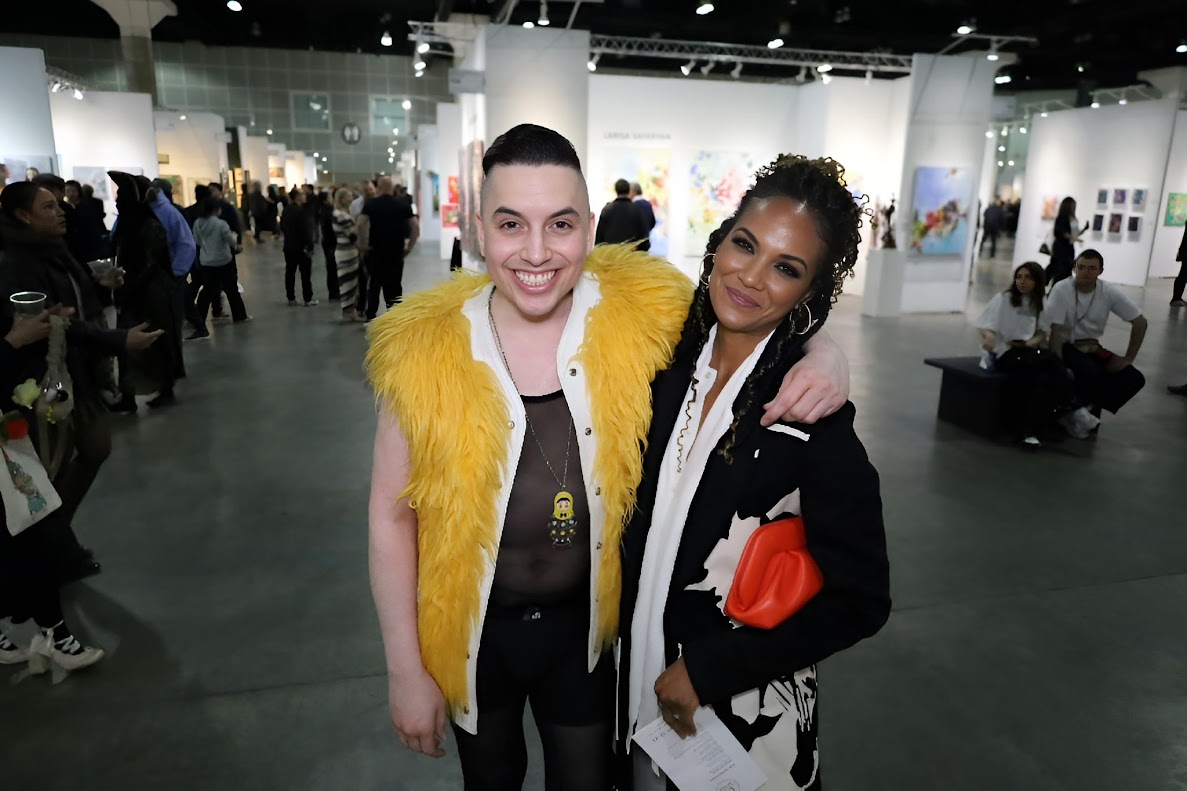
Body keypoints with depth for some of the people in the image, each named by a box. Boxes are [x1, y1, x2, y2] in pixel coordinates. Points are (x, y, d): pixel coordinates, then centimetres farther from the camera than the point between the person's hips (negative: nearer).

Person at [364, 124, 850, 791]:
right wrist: (406, 672, -6)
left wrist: (823, 359, -25)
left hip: (585, 623, 1)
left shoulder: (640, 316, -16)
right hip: (472, 633, 0)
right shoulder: (423, 350, -18)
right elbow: (393, 515, -10)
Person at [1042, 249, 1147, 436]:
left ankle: (1087, 409, -4)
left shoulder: (1110, 292, -8)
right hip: (1067, 347, -5)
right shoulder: (1061, 289, -18)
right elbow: (1055, 330, -19)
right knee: (1091, 372, -34)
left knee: (1135, 379, -14)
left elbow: (1140, 322, 0)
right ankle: (1072, 409, -7)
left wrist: (1128, 358, -5)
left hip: (1092, 347, 5)